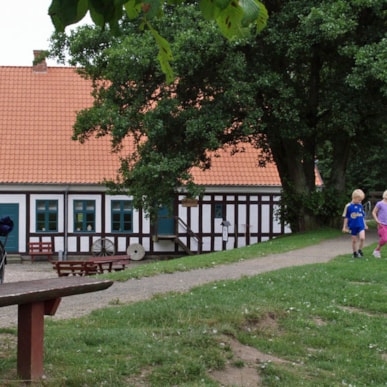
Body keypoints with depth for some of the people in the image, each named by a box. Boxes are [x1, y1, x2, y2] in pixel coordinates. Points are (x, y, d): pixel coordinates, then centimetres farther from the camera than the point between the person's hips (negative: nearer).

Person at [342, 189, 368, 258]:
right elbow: (346, 217, -1)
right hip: (353, 226, -2)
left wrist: (365, 225, 20)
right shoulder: (348, 206, -8)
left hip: (361, 225, 2)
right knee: (354, 240, 9)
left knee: (362, 238, -16)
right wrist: (345, 227, 1)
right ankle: (354, 252, 26)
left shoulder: (360, 206, 4)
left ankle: (360, 250, 7)